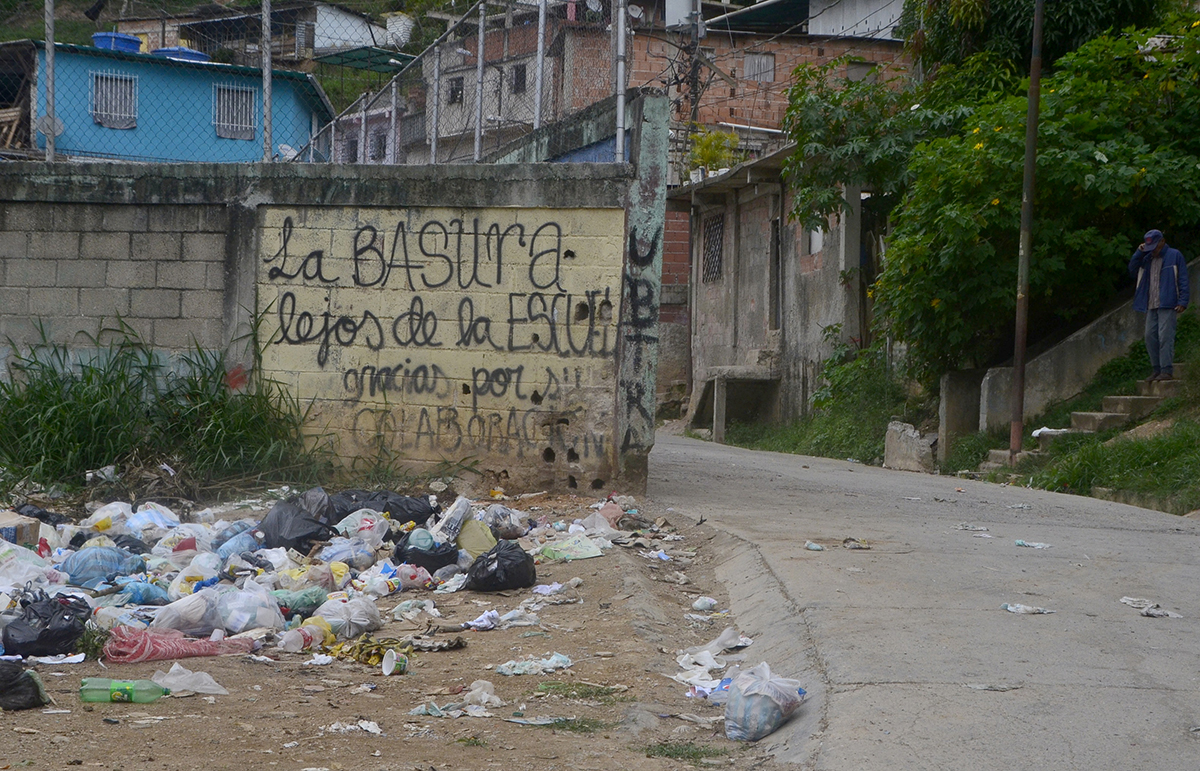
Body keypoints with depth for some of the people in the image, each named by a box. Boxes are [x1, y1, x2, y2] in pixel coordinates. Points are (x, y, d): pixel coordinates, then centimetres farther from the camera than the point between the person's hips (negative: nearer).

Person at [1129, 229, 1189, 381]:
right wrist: (1139, 253, 4)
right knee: (1150, 336, 2)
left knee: (1165, 336, -13)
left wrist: (1182, 301, -11)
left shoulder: (1174, 256, 2)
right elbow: (1133, 271, 14)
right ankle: (1157, 369, 7)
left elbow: (1183, 280, -2)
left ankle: (1167, 371, -13)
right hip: (1151, 305, 6)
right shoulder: (1147, 258, 19)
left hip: (1167, 305, -6)